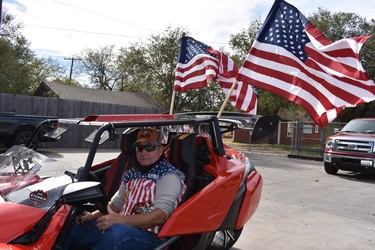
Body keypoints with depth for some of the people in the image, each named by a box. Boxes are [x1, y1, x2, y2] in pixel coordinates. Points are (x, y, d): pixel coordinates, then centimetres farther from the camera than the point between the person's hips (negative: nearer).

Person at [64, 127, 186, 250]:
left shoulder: (168, 176, -8)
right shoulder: (132, 174, 14)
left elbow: (160, 216, -20)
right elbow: (116, 203, 24)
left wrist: (119, 219, -29)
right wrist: (93, 215, 5)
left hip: (148, 236, -7)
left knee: (117, 232, -36)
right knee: (72, 225, 2)